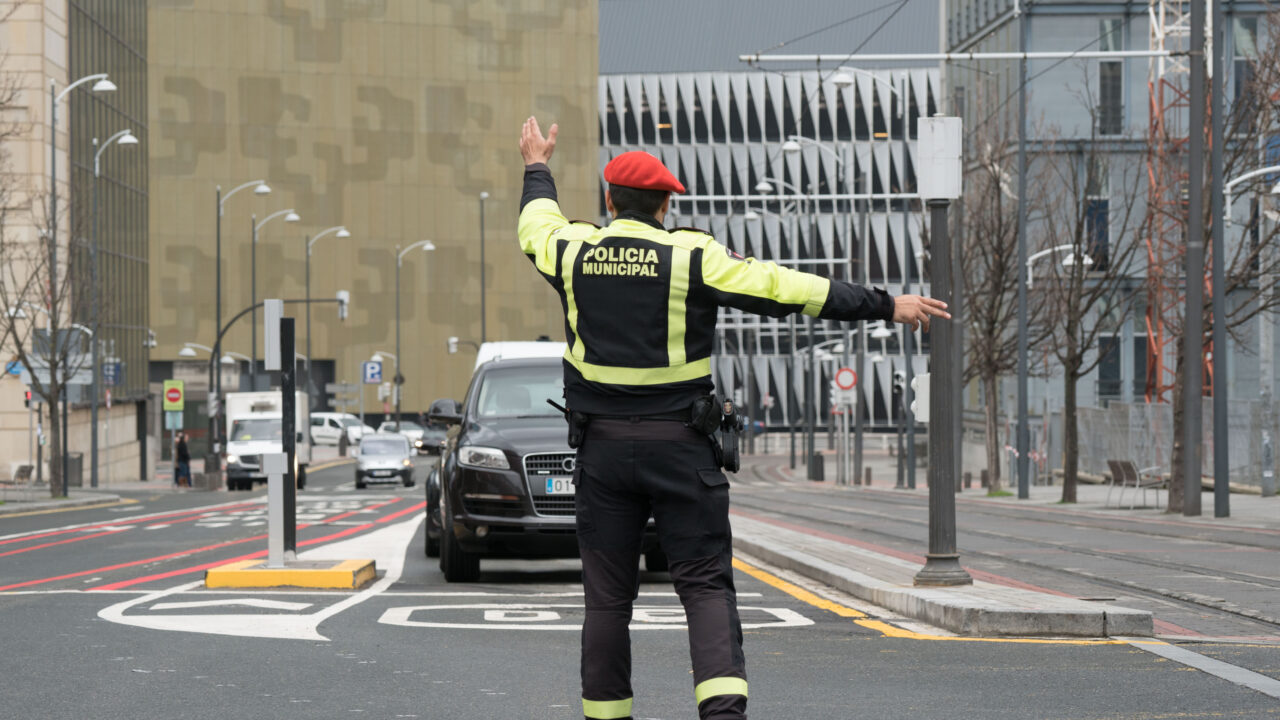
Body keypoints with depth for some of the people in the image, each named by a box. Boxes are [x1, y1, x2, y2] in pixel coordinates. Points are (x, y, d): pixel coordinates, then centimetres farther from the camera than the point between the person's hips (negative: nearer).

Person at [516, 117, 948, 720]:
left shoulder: (573, 251, 2)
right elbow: (787, 289, -8)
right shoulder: (694, 257, -6)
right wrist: (888, 307, -4)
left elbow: (535, 224, 27)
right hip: (679, 445, -2)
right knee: (705, 584, -2)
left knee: (607, 594, 9)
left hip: (602, 445, 3)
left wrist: (537, 168, 47)